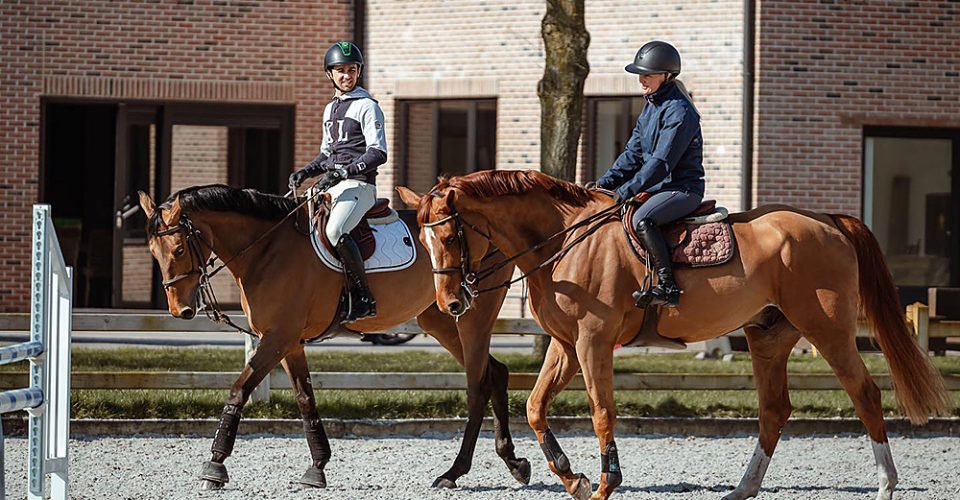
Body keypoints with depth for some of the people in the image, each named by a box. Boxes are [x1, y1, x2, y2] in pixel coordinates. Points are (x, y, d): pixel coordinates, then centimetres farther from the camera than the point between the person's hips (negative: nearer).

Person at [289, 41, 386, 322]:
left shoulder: (367, 106, -4)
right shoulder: (330, 109, 21)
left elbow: (378, 153, -12)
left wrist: (345, 171, -22)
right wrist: (306, 172, 10)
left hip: (359, 184, -9)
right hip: (332, 186, 9)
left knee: (335, 231, -32)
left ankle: (364, 300, -27)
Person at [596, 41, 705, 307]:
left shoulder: (679, 111, -17)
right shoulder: (650, 107, 14)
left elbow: (662, 162, -23)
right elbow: (633, 153, 16)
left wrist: (626, 191, -22)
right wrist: (606, 183, 3)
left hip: (682, 188, -10)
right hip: (657, 187, 10)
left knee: (641, 220, -34)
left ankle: (667, 286, -33)